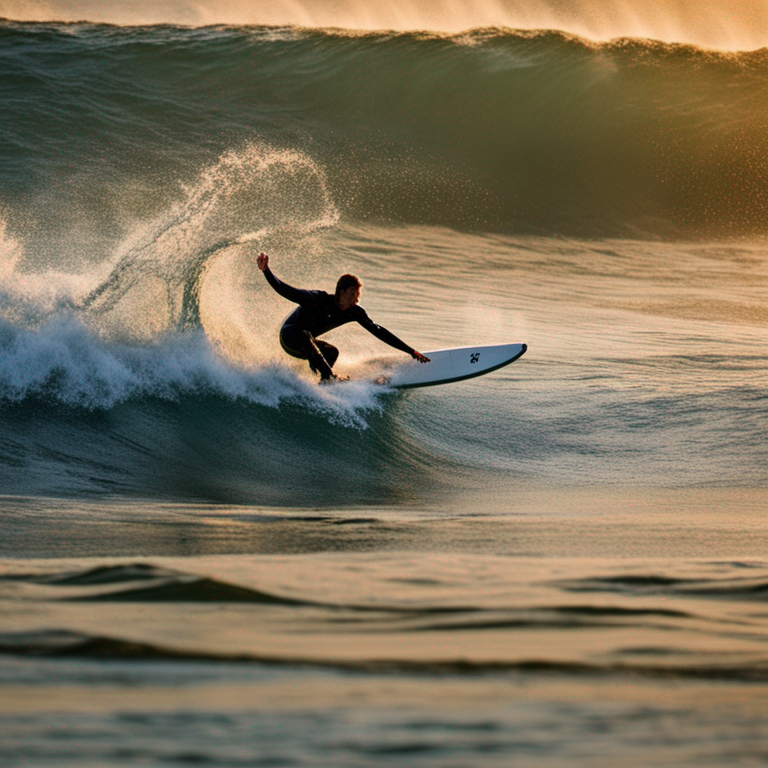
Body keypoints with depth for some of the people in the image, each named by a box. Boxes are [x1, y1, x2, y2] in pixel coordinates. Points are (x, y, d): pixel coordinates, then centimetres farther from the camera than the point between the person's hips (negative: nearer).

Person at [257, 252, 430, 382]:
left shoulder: (355, 312, -11)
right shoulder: (319, 300, -28)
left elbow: (378, 332, -7)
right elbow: (285, 291, -28)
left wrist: (411, 351, -9)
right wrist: (266, 270, -44)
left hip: (306, 344, 8)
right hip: (289, 337, -8)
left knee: (331, 352, -17)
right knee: (305, 336, -37)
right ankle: (330, 379, -42)